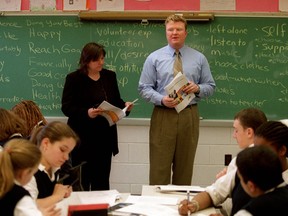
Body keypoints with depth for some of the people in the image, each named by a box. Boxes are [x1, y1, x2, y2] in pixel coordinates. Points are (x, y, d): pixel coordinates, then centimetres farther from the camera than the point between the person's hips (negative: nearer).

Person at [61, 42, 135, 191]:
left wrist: (125, 106, -4)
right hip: (83, 138, -4)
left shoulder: (109, 76, 10)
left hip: (105, 137, 4)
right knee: (82, 180, 1)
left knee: (102, 181, 7)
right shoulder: (74, 78, -4)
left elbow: (116, 101, 19)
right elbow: (66, 107, -9)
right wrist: (86, 113, -25)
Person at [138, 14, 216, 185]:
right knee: (159, 167, -3)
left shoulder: (199, 58, 8)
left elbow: (211, 87, 11)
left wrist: (198, 88, -11)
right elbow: (144, 88, 2)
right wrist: (162, 99, -16)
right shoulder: (154, 58, 4)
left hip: (189, 116, 2)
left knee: (185, 167, 7)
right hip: (163, 116, -1)